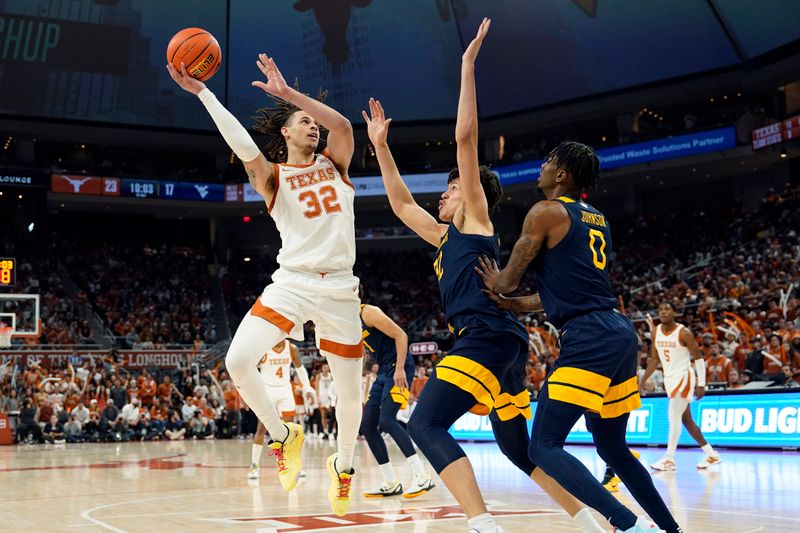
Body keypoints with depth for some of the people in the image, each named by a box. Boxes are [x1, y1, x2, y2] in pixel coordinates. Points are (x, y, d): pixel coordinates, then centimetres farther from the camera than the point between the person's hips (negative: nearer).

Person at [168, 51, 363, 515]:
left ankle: (343, 465, 35)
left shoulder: (334, 164, 11)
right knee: (238, 361, -22)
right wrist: (202, 92, -20)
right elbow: (242, 145, -14)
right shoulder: (272, 176, 5)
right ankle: (283, 436, 2)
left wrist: (287, 92, -11)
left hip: (340, 289, 1)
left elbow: (343, 125, -8)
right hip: (291, 284, -1)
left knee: (351, 394, 6)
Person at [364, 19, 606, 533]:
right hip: (504, 345, 10)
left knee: (426, 424, -18)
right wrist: (381, 145, 37)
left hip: (489, 335, -10)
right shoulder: (446, 237, 28)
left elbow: (466, 138, -1)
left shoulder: (476, 218, 7)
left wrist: (468, 65, 2)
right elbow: (402, 204, 36)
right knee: (518, 448, 17)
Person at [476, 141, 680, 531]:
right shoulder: (598, 221, 21)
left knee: (544, 446, -9)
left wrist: (496, 285, 24)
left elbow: (506, 281, 1)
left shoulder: (546, 212, -4)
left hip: (589, 339, -9)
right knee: (612, 447, 21)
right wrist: (510, 304, 23)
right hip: (620, 333, 9)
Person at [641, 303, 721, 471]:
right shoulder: (656, 332, 2)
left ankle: (669, 459, -7)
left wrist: (701, 384, -16)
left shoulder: (684, 333, -16)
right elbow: (655, 359, 9)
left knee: (674, 417, -12)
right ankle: (711, 454, 20)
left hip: (684, 377, -7)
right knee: (686, 420, 11)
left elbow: (699, 358, -13)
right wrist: (642, 380, 4)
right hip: (669, 379, 7)